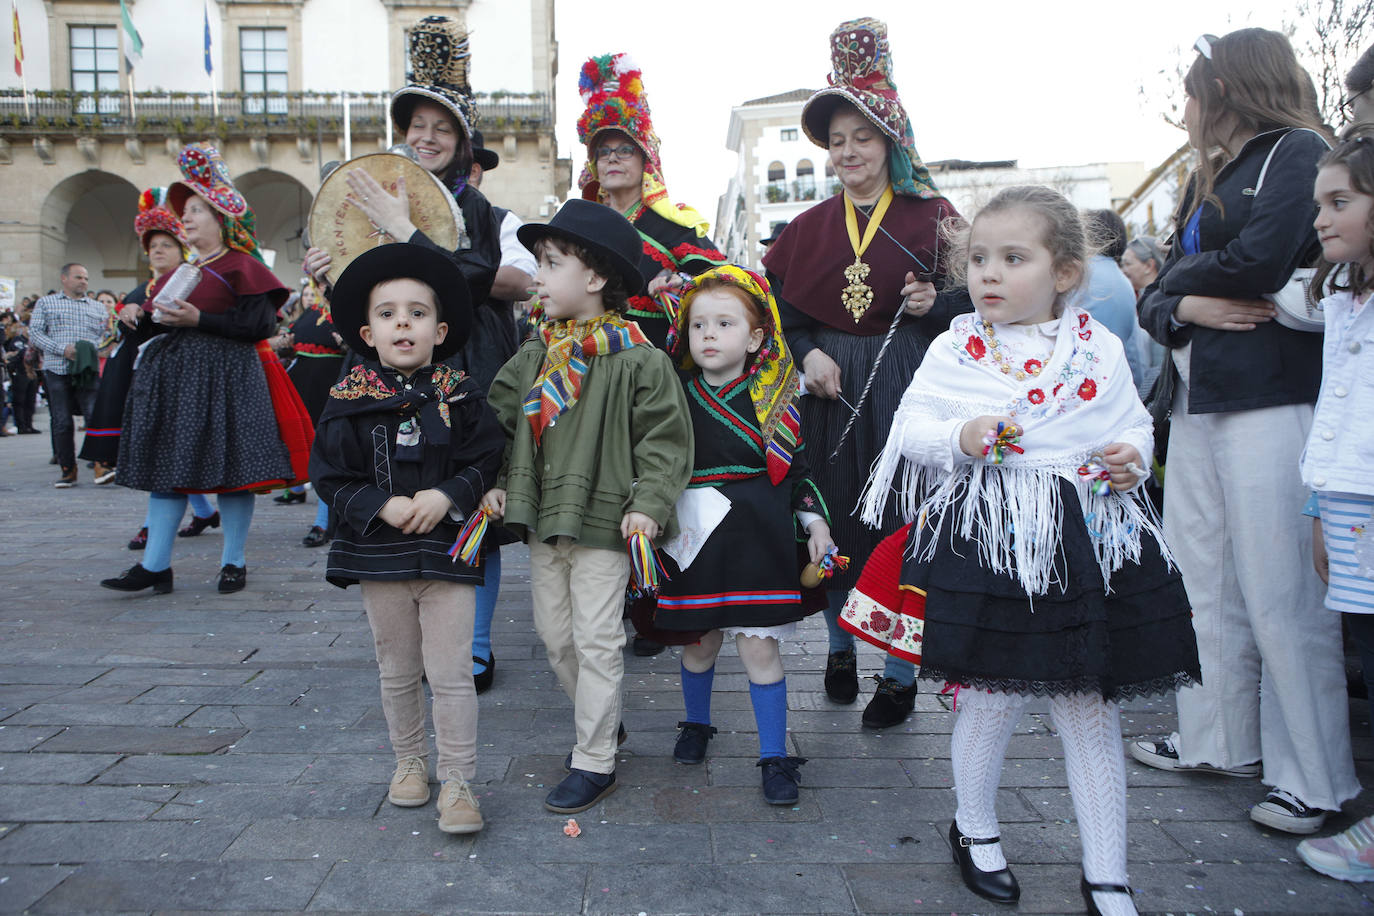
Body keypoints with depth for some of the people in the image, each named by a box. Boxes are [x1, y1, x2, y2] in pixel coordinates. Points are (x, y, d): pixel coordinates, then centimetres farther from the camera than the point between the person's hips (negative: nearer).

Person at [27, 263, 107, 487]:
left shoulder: (98, 307, 19)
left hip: (89, 370, 1)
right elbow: (35, 333, 4)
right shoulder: (45, 303, 14)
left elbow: (106, 335, 11)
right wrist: (62, 349, -11)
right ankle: (68, 470, 10)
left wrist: (93, 347, -11)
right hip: (57, 370, 0)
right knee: (62, 422, 1)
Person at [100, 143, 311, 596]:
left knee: (229, 466, -3)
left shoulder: (241, 266, -4)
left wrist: (198, 320, -19)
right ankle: (155, 565, 9)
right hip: (173, 376, 8)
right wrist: (145, 316, 5)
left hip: (225, 378, -7)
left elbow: (259, 325, -14)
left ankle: (234, 563, 10)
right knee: (165, 466, 5)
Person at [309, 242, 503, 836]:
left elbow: (486, 460, -4)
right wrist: (382, 506, -16)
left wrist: (447, 496, -20)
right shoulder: (348, 403, -2)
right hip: (379, 557, 2)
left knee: (451, 675, 0)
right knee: (397, 672, 17)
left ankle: (457, 781, 11)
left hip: (447, 552, -1)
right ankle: (409, 761, 36)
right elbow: (331, 478, -1)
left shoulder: (458, 397, -3)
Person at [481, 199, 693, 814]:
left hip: (602, 525, -7)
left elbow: (666, 439, -9)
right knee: (555, 635, 16)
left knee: (597, 642, 1)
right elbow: (500, 418, 14)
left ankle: (595, 761, 14)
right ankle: (602, 721, 38)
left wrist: (649, 504, -18)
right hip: (542, 521, 7)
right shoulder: (535, 356, 7)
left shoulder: (638, 361, -11)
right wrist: (497, 482, 3)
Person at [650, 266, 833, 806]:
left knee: (759, 646, -2)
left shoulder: (776, 399, 1)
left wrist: (815, 520, 2)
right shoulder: (677, 397, 2)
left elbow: (796, 470, 5)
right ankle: (697, 724, 38)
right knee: (700, 641, 12)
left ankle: (775, 757, 12)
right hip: (695, 540, 2)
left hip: (758, 539, -1)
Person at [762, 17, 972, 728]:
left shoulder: (930, 216, 2)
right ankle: (840, 648, 28)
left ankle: (899, 673, 14)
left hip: (905, 389, -2)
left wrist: (933, 304, -16)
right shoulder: (809, 228, 10)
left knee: (901, 527, 0)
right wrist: (807, 354, -5)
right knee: (835, 521, 7)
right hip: (830, 394, 3)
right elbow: (776, 308, 12)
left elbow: (971, 301, 4)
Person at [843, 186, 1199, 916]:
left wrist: (1131, 456, -6)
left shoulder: (1100, 350, 5)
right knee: (992, 699, 8)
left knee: (1092, 711, 10)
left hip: (1091, 543, 2)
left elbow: (1133, 424, 16)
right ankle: (974, 828, 37)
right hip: (988, 545, -2)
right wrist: (959, 438, -18)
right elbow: (910, 430, 1)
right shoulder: (955, 350, 0)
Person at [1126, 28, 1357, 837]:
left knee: (1281, 593, -6)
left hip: (1270, 397, -8)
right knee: (1204, 578, 11)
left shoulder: (1298, 150, -2)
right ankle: (1220, 741, 23)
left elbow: (1263, 258, -18)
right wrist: (1184, 306, -7)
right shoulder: (1207, 179, 23)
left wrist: (1186, 280, 0)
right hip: (1197, 397, 8)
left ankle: (1316, 779, 5)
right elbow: (1158, 294, 16)